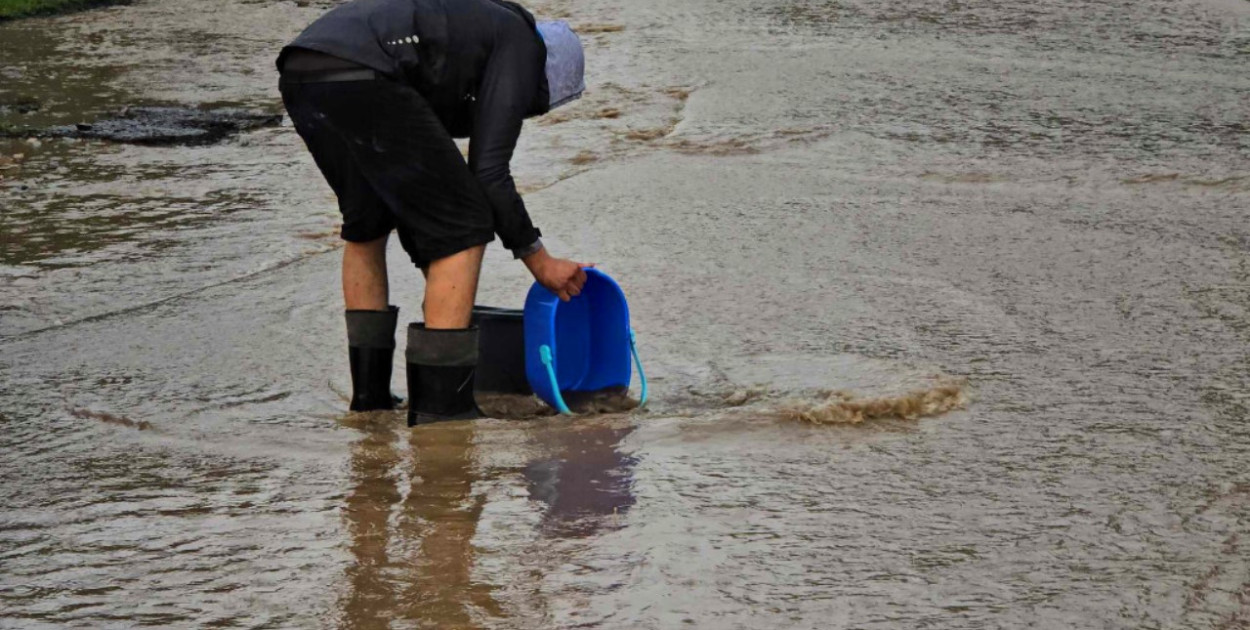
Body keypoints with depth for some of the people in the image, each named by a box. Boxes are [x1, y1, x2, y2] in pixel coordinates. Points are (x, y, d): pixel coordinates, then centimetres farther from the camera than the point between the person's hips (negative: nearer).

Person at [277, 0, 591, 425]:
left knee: (367, 222, 30)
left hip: (299, 76, 9)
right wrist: (540, 261, 15)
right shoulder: (520, 44, 15)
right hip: (361, 79, -9)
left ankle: (369, 393, 28)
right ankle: (440, 408, 4)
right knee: (463, 228, 5)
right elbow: (488, 173, 4)